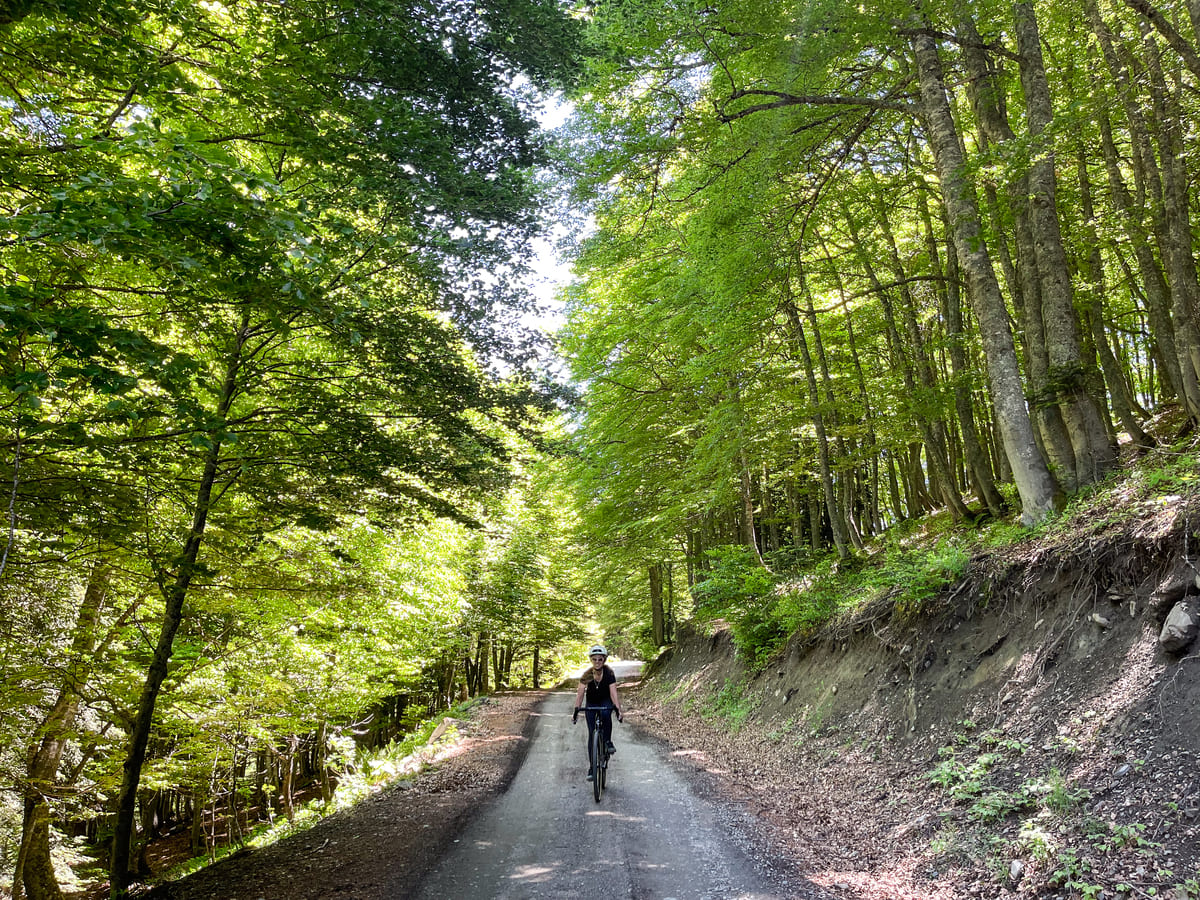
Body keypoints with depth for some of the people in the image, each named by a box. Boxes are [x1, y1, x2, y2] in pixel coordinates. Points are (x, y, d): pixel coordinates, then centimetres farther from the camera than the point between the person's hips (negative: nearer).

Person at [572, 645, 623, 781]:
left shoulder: (609, 673, -23)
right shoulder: (587, 675, -21)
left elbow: (613, 693, -29)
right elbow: (580, 693, -24)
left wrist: (618, 710, -41)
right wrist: (576, 711, -34)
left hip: (606, 701, -1)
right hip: (591, 703, 1)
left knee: (605, 713, -36)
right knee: (591, 733, -7)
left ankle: (608, 742, -15)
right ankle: (591, 767, -1)